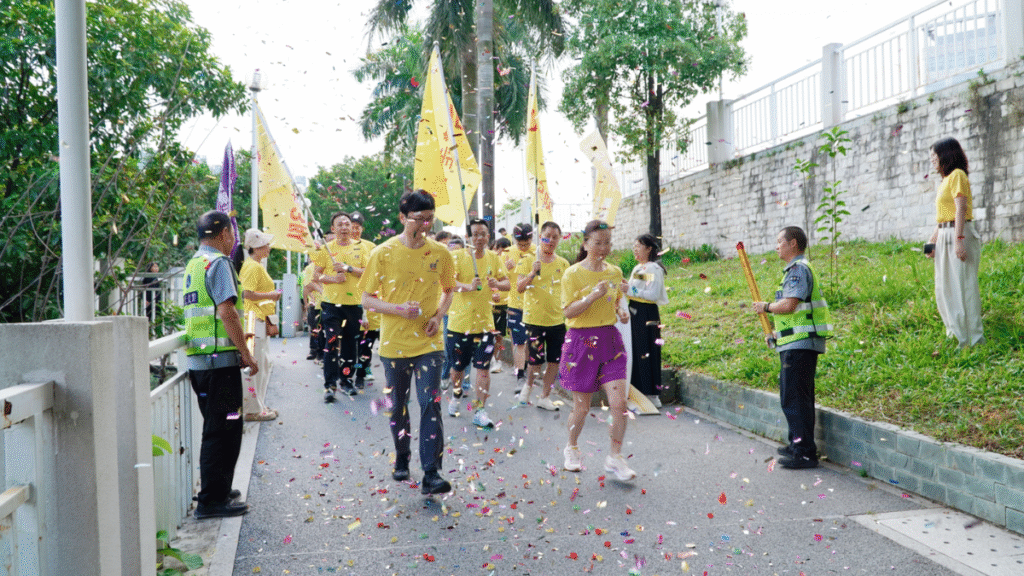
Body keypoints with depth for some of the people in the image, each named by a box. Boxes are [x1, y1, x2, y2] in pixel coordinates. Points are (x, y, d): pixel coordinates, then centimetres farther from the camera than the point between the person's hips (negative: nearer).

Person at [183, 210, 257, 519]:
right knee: (222, 429, -3)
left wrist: (237, 345, 26)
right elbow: (226, 311, -20)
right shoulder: (218, 263, -11)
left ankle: (217, 490, 28)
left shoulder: (193, 264, 18)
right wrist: (245, 352, -15)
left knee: (217, 427, 18)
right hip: (220, 359, -10)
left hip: (198, 360, 10)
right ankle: (212, 500, 1)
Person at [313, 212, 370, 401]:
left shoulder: (360, 248, 7)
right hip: (331, 303, -2)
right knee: (332, 344, -9)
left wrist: (349, 268, -14)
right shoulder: (326, 249, 5)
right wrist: (333, 279, -15)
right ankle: (330, 385, -7)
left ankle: (347, 380, 23)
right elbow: (317, 274, 3)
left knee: (351, 344, 8)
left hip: (354, 303, 2)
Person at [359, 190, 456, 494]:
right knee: (397, 405, 13)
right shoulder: (383, 253, -5)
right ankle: (402, 459, 35)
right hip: (394, 342, 0)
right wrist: (398, 309, -18)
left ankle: (431, 474, -7)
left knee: (431, 404, -9)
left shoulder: (440, 253, 1)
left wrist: (439, 315, -4)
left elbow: (448, 291, 15)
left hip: (429, 342, 0)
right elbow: (367, 298, -1)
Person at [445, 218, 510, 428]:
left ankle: (480, 411, 3)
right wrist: (468, 287, -37)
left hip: (485, 322, 1)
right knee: (458, 366, 13)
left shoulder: (494, 258, 4)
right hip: (459, 321, -1)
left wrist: (497, 283, -21)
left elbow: (507, 283, 3)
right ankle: (455, 397, 41)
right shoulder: (458, 256, -5)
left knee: (483, 367, -3)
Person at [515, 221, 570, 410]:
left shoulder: (563, 263, 8)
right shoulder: (528, 260, -3)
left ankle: (545, 397, 19)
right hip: (534, 318, -4)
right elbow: (519, 288, -10)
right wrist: (532, 273, -26)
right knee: (536, 360, -4)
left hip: (557, 319, 4)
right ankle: (528, 385, 27)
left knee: (555, 360, 4)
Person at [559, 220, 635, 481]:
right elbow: (568, 312, -12)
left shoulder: (615, 272, 7)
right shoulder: (573, 274, -7)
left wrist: (622, 312, 1)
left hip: (610, 340, 4)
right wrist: (594, 295, -24)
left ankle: (615, 457, 8)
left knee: (619, 403, -7)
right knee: (582, 407, 6)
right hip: (581, 342, -4)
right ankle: (572, 449, 33)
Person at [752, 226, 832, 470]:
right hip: (797, 343, 11)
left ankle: (805, 453, -6)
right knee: (792, 397, 17)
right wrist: (778, 331, 18)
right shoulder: (796, 269, 21)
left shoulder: (799, 269, -13)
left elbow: (789, 305, -24)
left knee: (795, 399, -9)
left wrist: (766, 307, -6)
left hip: (800, 344, -11)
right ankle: (797, 445, 27)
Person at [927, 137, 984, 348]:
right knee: (944, 288, 13)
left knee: (963, 285, -6)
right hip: (945, 235, 10)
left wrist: (959, 240, -24)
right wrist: (933, 239, 20)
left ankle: (972, 339, -1)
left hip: (959, 233, -10)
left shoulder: (957, 175, -8)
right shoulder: (946, 180, 19)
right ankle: (955, 333, 23)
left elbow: (961, 209, -17)